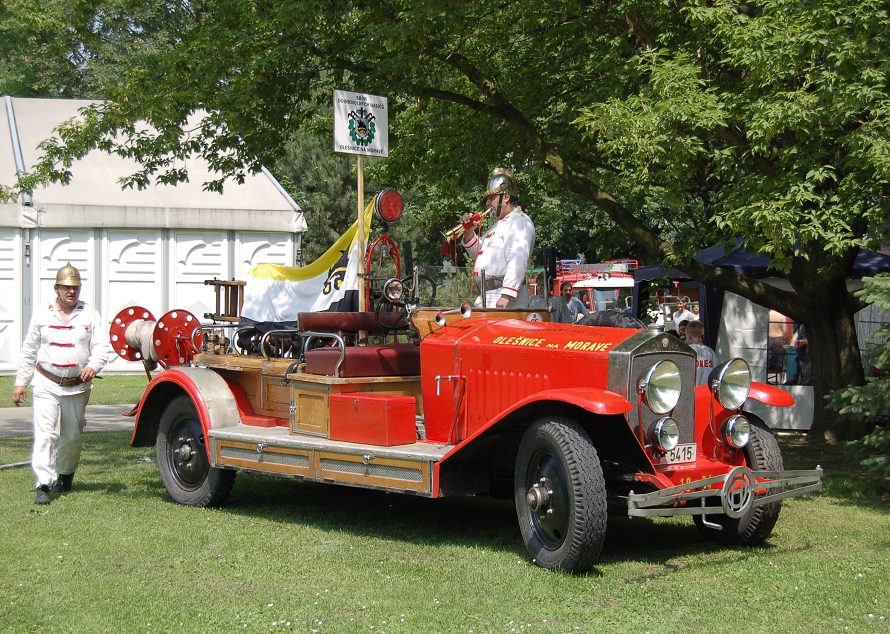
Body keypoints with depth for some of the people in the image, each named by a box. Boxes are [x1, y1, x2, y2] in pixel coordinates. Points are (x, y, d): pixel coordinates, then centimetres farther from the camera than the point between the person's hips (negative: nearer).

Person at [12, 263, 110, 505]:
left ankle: (65, 475, 35)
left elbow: (102, 347, -3)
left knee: (72, 435, 11)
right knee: (45, 433, -12)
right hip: (46, 385, -1)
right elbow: (29, 351, 11)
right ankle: (43, 486, -15)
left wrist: (93, 366, -23)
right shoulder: (42, 314, 5)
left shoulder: (90, 315, 2)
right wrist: (20, 382, 9)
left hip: (78, 387, 1)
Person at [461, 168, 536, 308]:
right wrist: (468, 231, 14)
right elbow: (478, 252, 33)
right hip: (486, 297, 10)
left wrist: (506, 296, -30)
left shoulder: (520, 222, -7)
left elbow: (517, 262, -21)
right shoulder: (500, 224, 27)